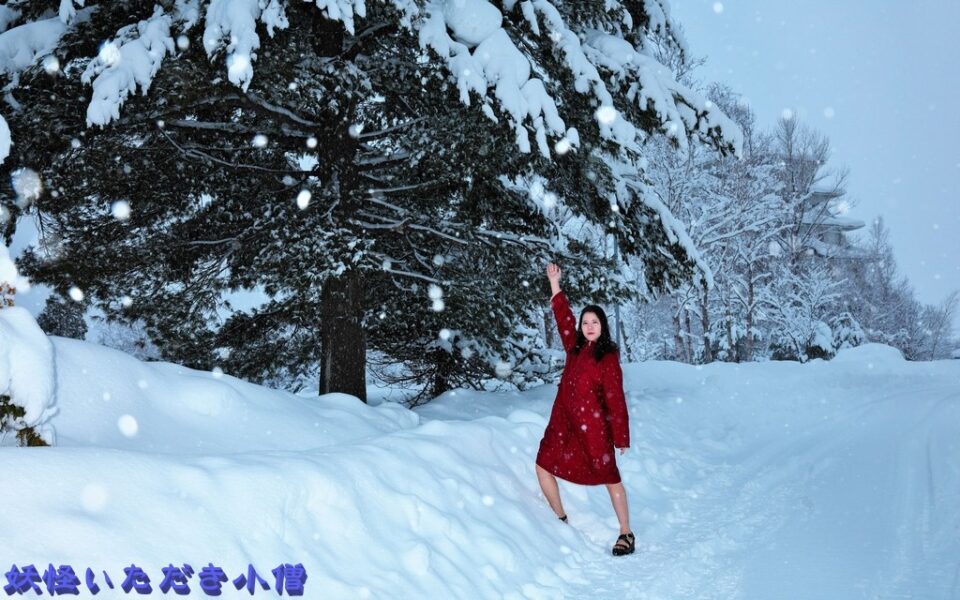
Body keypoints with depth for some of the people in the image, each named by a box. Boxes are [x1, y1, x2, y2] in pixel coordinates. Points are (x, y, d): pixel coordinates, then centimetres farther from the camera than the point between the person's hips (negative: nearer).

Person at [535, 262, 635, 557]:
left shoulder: (608, 357, -8)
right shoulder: (575, 348, 9)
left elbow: (616, 399, -9)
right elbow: (563, 317, 20)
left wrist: (621, 437, -9)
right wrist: (555, 284, 20)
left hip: (593, 427, -7)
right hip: (564, 422, 7)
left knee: (609, 477, -1)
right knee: (544, 466, 5)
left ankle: (626, 534, 6)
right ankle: (561, 520, 19)